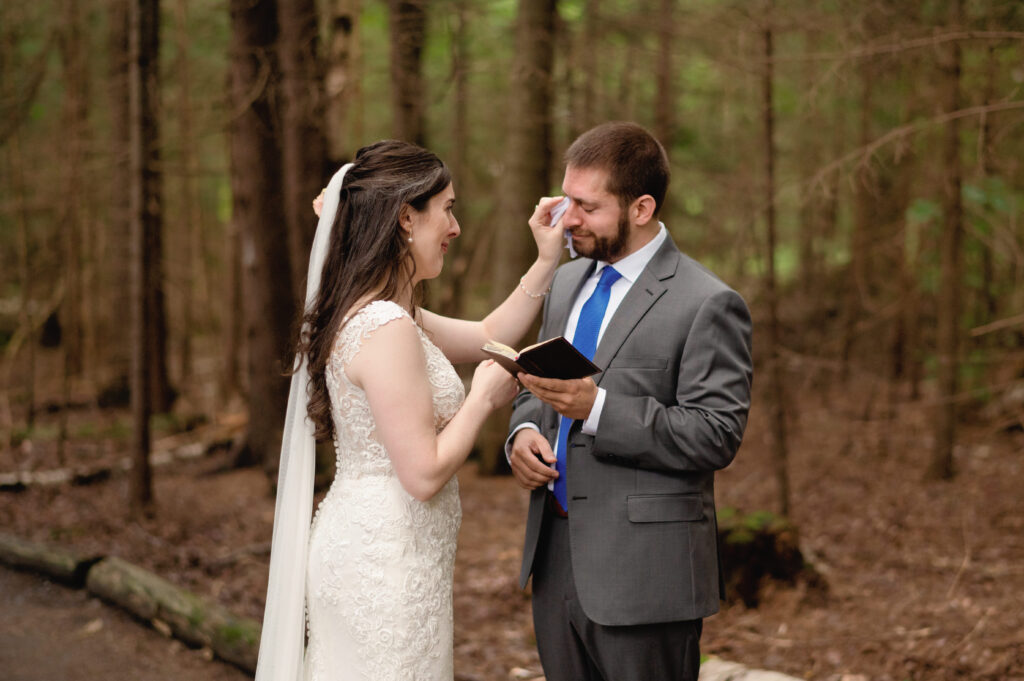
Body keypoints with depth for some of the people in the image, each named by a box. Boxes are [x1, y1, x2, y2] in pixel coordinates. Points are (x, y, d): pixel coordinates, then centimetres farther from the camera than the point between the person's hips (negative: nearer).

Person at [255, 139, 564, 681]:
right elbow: (425, 474, -22)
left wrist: (547, 260, 16)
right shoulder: (386, 329, -21)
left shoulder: (378, 313, 10)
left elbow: (487, 336, 23)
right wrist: (484, 396, -9)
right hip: (386, 567, -10)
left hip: (362, 550, 10)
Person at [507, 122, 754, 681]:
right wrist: (523, 432, -1)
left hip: (643, 572, -7)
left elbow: (716, 435, -17)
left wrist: (597, 408, -24)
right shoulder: (567, 282, 13)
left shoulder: (707, 304, -12)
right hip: (554, 560, 7)